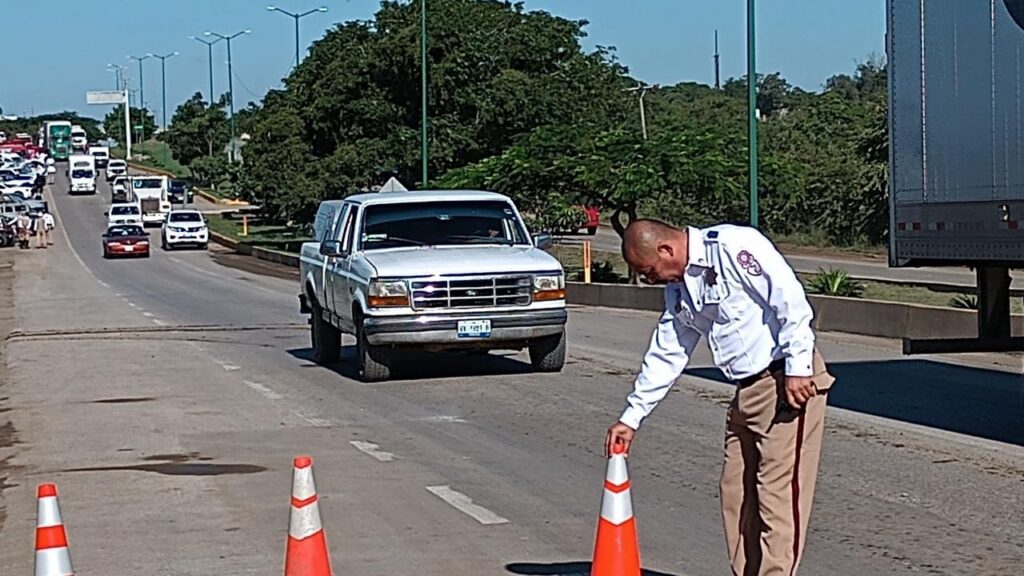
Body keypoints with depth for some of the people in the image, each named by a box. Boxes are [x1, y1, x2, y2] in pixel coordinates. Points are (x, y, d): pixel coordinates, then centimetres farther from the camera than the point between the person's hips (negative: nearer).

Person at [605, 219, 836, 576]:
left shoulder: (734, 246, -15)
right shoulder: (679, 287, 13)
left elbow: (791, 300, -19)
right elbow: (666, 355, 21)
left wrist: (797, 368, -19)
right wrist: (631, 418, 22)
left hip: (789, 383, -9)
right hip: (746, 391, 9)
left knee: (779, 493, -9)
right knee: (736, 494, 10)